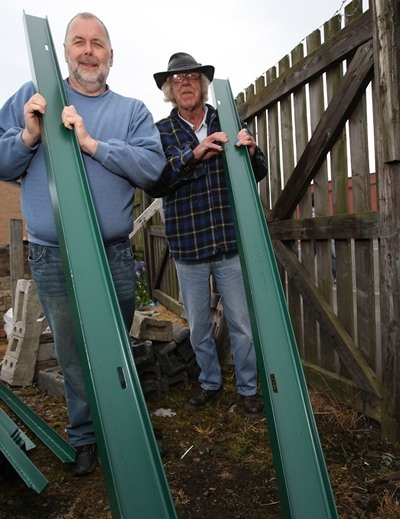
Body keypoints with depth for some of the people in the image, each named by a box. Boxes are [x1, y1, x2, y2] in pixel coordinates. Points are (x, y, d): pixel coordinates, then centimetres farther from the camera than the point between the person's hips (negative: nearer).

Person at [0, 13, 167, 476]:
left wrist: (91, 143, -17)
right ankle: (85, 438, 32)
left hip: (115, 255, 1)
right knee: (73, 354, 10)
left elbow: (152, 166, -9)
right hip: (53, 258, 0)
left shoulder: (132, 111, 8)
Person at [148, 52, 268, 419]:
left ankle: (248, 388, 27)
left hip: (231, 243, 0)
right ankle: (210, 383, 36)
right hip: (188, 248, 1)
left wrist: (252, 153, -17)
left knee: (242, 323, 7)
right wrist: (193, 155, -23)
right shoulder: (161, 131, 4)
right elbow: (153, 183, -11)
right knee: (198, 326, 14)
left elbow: (259, 174, 6)